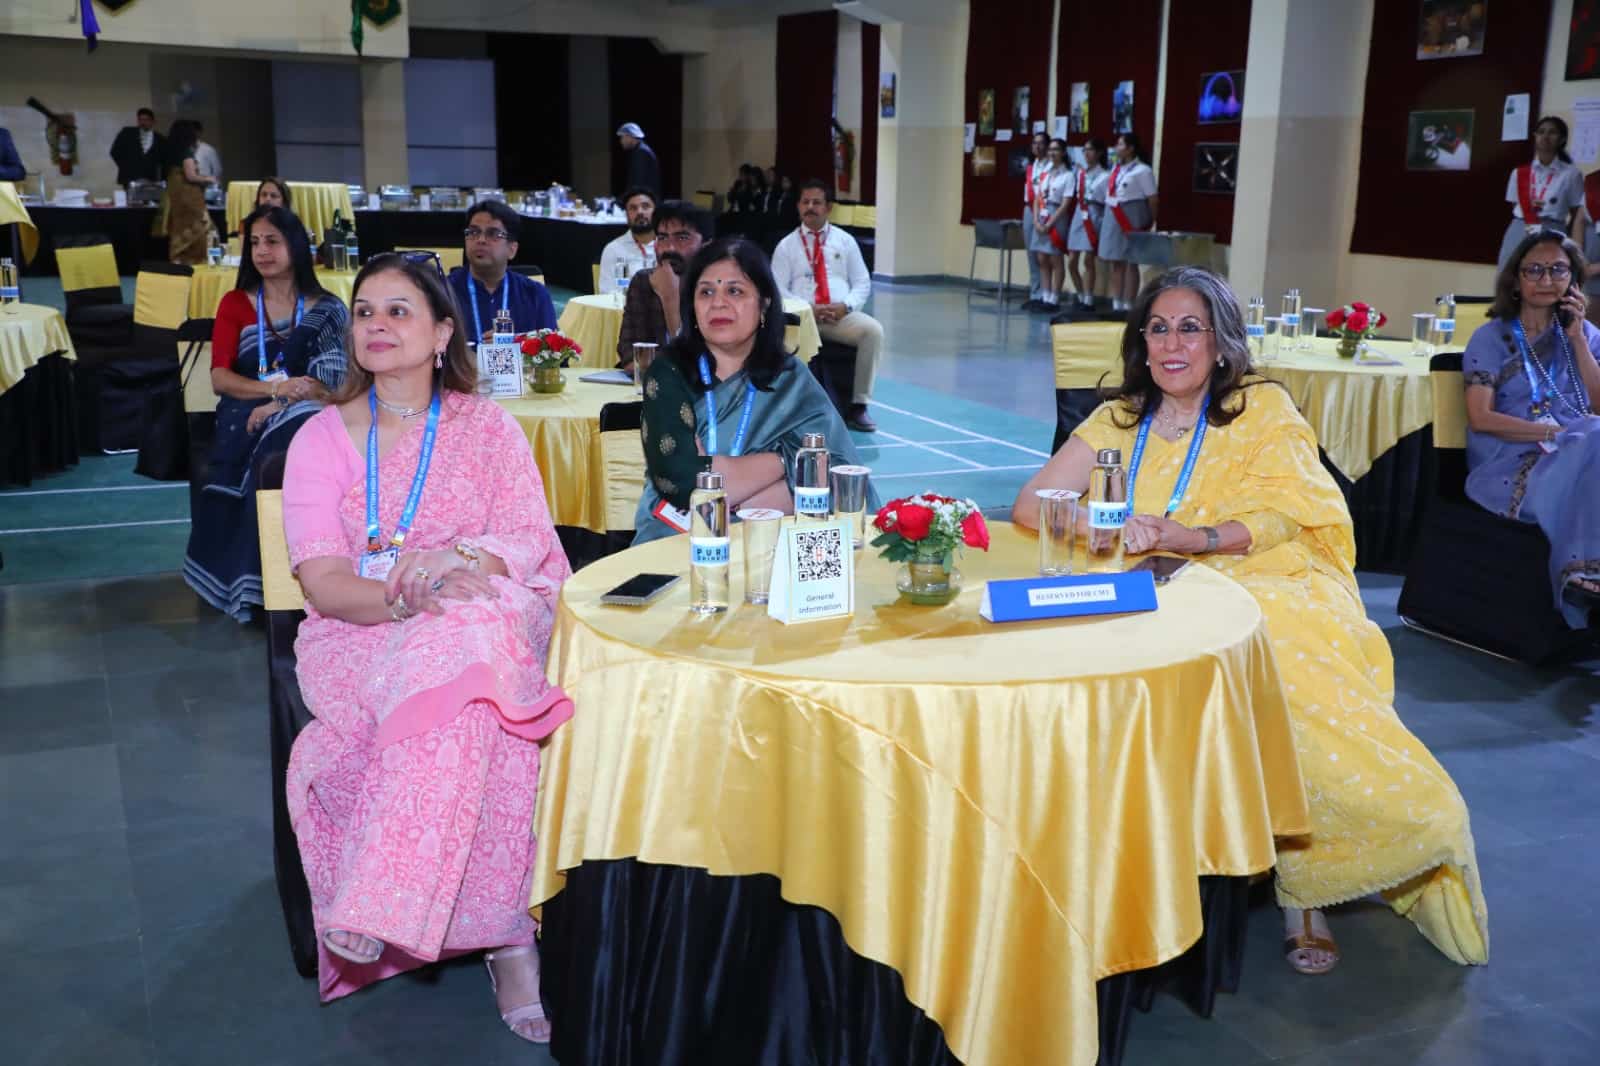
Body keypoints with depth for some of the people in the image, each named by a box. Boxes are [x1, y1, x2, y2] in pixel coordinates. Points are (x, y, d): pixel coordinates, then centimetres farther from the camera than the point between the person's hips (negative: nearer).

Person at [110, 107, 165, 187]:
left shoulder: (160, 140, 10)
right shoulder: (127, 133, 9)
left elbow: (165, 163, 11)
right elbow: (115, 152, 8)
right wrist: (125, 167, 1)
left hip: (150, 181, 1)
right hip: (130, 179, -1)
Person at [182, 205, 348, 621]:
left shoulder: (327, 309, 12)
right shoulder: (235, 304, 15)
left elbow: (338, 379, -1)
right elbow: (220, 378, 3)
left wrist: (282, 404, -18)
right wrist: (277, 388, -15)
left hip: (307, 417, 0)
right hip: (249, 417, 0)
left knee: (289, 435, -37)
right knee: (281, 444, -36)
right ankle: (252, 584, -31)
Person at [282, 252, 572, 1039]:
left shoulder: (487, 427, 11)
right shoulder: (322, 438, 9)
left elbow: (532, 539, -1)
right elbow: (322, 582, -2)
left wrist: (461, 558, -23)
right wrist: (402, 596, -23)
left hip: (489, 616, 1)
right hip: (361, 631, 0)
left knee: (460, 653, -36)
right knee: (470, 706, -34)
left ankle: (378, 910, -32)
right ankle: (505, 934, -29)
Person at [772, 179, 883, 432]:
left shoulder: (845, 241, 15)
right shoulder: (786, 245, 10)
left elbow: (862, 283, 11)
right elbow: (777, 289, 3)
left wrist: (845, 305, -10)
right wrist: (809, 309, -14)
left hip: (842, 315, 2)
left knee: (873, 330, -30)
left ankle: (858, 406, -24)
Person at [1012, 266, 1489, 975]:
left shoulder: (1262, 410, 8)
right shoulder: (1119, 423, 16)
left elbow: (1287, 517, -6)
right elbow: (1028, 506, 7)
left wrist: (1193, 536, -24)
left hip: (1273, 599, -1)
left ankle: (1302, 888, -13)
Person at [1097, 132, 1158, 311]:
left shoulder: (1142, 170, -10)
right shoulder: (1116, 168, 13)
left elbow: (1152, 198, -9)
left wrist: (1150, 223, -5)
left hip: (1131, 218, -7)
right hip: (1113, 218, 7)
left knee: (1130, 262, -3)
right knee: (1116, 263, 9)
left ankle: (1128, 306, 0)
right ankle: (1116, 305, 14)